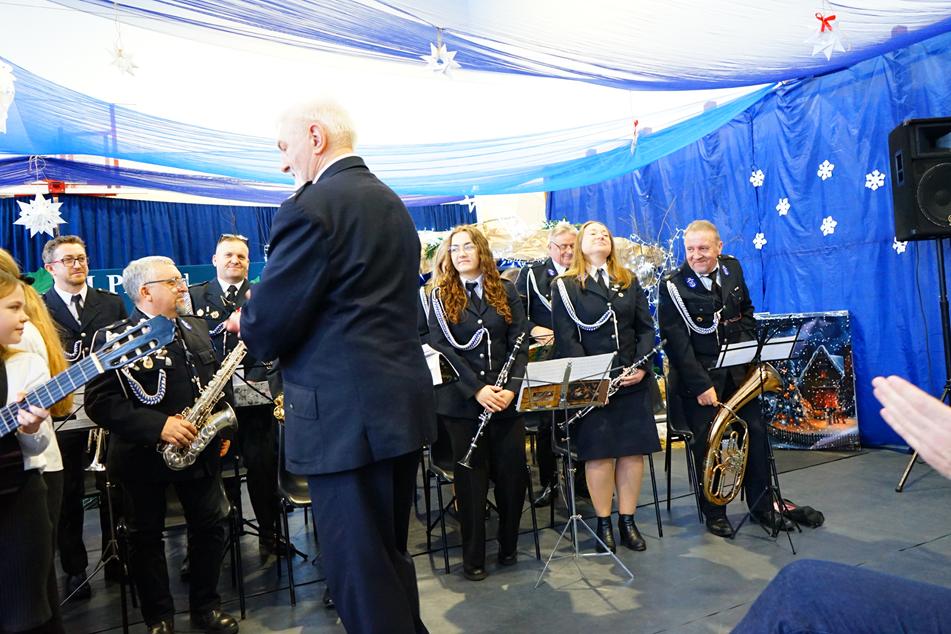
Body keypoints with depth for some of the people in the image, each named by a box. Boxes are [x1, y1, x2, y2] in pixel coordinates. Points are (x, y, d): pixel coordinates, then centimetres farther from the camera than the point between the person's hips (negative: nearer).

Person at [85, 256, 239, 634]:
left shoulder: (197, 328, 7)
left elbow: (216, 380, 16)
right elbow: (99, 402, -19)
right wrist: (157, 426, -27)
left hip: (200, 450, 5)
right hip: (144, 455, -5)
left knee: (210, 526, 10)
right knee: (146, 536, 10)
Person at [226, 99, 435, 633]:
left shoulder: (312, 207, -15)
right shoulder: (391, 203, 14)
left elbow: (268, 327, -16)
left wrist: (246, 322, 7)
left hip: (348, 417, -9)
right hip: (403, 404, 9)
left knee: (361, 574, 4)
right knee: (391, 555, 23)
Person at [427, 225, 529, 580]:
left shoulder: (506, 291, 8)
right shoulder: (440, 296, 3)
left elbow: (520, 343, 3)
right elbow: (442, 348, -5)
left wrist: (511, 387, -12)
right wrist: (477, 389, -15)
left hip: (505, 398, 2)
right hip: (461, 401, -1)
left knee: (513, 473, 5)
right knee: (470, 477, 5)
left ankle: (508, 547, 26)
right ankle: (473, 559, 18)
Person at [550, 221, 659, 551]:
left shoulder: (629, 281, 14)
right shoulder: (565, 286, 2)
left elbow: (646, 328, 10)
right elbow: (566, 339, -4)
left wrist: (641, 366, -6)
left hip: (632, 381, 4)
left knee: (634, 450, 5)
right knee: (599, 454, 0)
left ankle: (627, 521, 19)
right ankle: (603, 522, 15)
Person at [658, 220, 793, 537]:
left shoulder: (732, 267, 3)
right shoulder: (672, 284, -13)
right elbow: (676, 342, -16)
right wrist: (700, 385, -19)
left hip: (737, 371, 5)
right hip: (699, 376, -5)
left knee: (755, 434, 10)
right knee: (707, 444, 0)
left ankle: (761, 506, 26)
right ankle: (714, 512, 18)